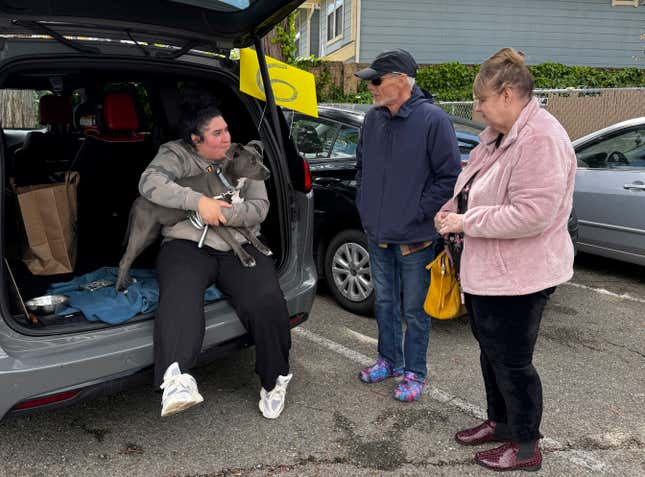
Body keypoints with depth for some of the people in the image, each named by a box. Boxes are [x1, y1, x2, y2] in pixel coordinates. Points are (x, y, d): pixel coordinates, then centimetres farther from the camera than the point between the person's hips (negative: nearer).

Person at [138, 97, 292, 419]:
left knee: (267, 302, -23)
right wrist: (199, 201, -22)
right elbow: (149, 182, -13)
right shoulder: (176, 154, 8)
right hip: (187, 245, -2)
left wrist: (222, 213, -12)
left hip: (239, 247, 2)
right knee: (180, 297, -36)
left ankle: (274, 380, -2)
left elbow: (260, 207, 6)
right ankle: (176, 379, -53)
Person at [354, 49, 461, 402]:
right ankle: (389, 360, 37)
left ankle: (414, 373, 23)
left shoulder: (432, 119, -14)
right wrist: (365, 204, 11)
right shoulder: (373, 119, 5)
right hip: (377, 234, 6)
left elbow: (450, 176, -14)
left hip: (414, 237, -6)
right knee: (385, 302, 19)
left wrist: (419, 212, -14)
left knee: (414, 309, 7)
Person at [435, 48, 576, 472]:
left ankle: (526, 446, 25)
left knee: (512, 361, 5)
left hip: (517, 277, -10)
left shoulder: (541, 140, -22)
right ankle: (500, 422, 42)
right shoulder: (496, 135, 9)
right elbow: (471, 183, 20)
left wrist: (466, 223, -22)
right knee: (491, 352, 22)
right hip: (485, 270, 10)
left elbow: (531, 214, -30)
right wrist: (450, 211, 1)